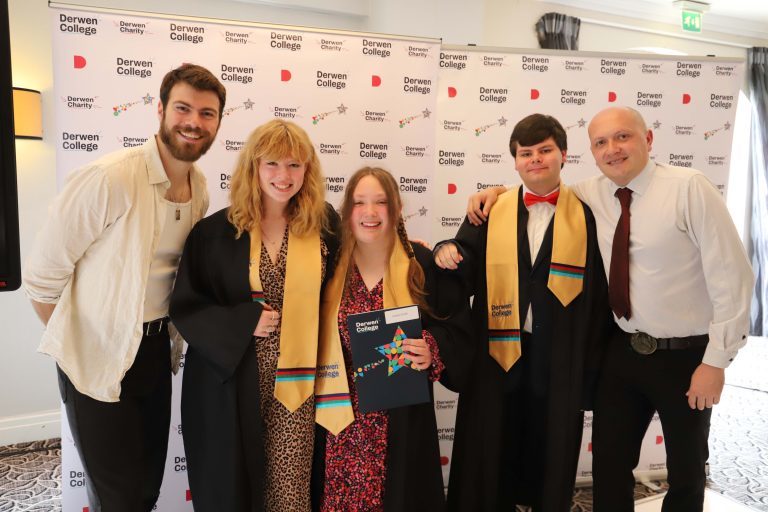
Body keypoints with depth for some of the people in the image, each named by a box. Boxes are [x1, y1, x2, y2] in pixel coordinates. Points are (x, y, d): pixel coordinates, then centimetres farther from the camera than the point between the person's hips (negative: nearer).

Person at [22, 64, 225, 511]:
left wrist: (167, 336, 12)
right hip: (98, 358, -6)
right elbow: (42, 276, -14)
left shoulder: (200, 187, 0)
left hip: (156, 351, 6)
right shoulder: (108, 179, -21)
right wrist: (77, 345, -3)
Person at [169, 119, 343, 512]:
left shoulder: (324, 225, 0)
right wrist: (244, 323, -14)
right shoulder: (216, 231, -4)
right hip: (228, 382, 0)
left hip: (294, 383, 1)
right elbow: (185, 305, -3)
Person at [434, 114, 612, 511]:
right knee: (489, 464, 13)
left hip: (560, 364, 0)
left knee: (552, 465, 17)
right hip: (496, 359, 1)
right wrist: (449, 256, -20)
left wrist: (593, 371, -2)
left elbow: (598, 300, -2)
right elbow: (466, 279, 2)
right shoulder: (489, 211, 3)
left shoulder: (586, 217, -1)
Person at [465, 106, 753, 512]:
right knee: (609, 464, 13)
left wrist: (716, 359, -15)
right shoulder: (591, 195, -3)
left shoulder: (689, 188, -16)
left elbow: (732, 276, -16)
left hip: (685, 355, -3)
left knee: (687, 473, 17)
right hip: (623, 351, 4)